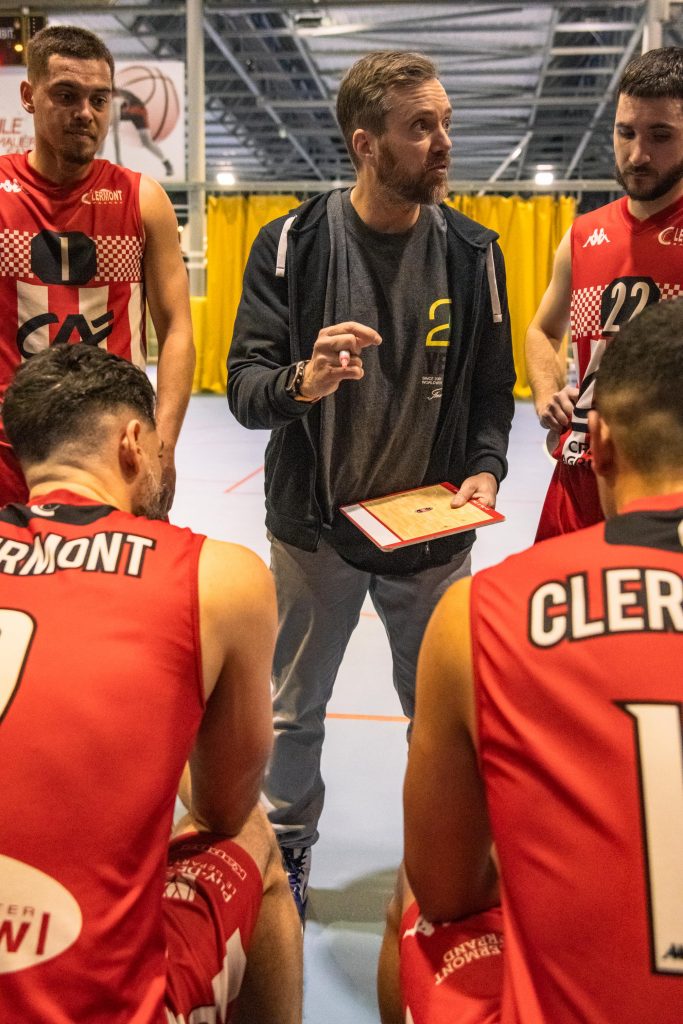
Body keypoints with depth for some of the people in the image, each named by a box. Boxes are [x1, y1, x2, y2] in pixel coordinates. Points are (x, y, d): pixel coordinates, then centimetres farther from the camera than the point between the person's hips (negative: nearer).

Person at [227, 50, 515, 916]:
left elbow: (492, 387, 4)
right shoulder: (291, 243, -9)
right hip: (314, 526, -1)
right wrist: (302, 381, -33)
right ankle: (286, 847, 41)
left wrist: (485, 467, -13)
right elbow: (244, 384, -11)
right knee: (294, 707, 16)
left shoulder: (471, 251, -2)